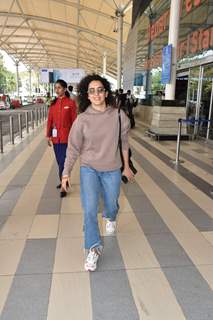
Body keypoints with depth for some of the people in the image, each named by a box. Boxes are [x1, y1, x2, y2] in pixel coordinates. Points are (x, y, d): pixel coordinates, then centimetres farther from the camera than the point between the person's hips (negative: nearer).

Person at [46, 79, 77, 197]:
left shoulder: (71, 103, -6)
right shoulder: (53, 103, 7)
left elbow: (74, 121, -5)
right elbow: (50, 120, 9)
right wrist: (48, 135, 7)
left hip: (66, 137, -5)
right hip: (55, 137, 5)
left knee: (63, 161, -6)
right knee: (59, 161, 14)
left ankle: (63, 186, 4)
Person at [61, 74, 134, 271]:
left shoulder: (118, 115, -8)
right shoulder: (82, 119, -10)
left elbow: (124, 142, 3)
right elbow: (73, 148, -4)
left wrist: (126, 166, 9)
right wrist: (66, 172, -5)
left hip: (112, 170, 1)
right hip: (89, 169, -1)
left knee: (111, 204, 18)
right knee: (89, 209, -8)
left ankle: (110, 218, 56)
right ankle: (93, 249, 9)